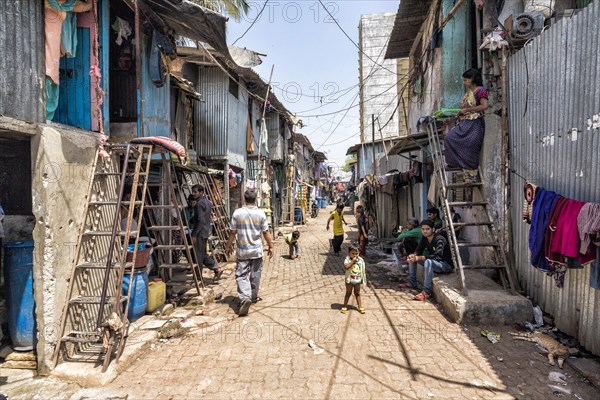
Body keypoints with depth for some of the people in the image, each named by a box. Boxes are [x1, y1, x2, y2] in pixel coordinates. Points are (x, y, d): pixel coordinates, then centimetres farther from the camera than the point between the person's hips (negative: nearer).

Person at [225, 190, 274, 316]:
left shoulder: (237, 213, -7)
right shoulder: (260, 213, -6)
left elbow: (232, 232, -2)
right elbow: (266, 232, -4)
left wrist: (228, 245, 12)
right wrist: (270, 246, 8)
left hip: (242, 250, -1)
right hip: (256, 250, 1)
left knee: (241, 275, 2)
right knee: (255, 275, 15)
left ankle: (245, 297, -17)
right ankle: (254, 297, 29)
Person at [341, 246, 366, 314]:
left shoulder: (360, 260, -3)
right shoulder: (347, 260, -13)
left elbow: (363, 271, 4)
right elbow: (346, 267, -31)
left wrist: (363, 280, 4)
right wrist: (353, 261, -29)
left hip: (358, 280, 2)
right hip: (349, 280, -2)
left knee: (357, 293, 15)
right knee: (348, 293, 9)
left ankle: (360, 307, 24)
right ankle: (344, 307, 22)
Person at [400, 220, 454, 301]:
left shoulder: (439, 239, -25)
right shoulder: (424, 238, -1)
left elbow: (438, 256, -36)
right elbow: (419, 250, 6)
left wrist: (419, 258, -38)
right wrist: (413, 255, -18)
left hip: (447, 265, -9)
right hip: (433, 262, 9)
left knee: (428, 262, -39)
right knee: (412, 258, 5)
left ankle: (426, 292, -33)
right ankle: (412, 284, 9)